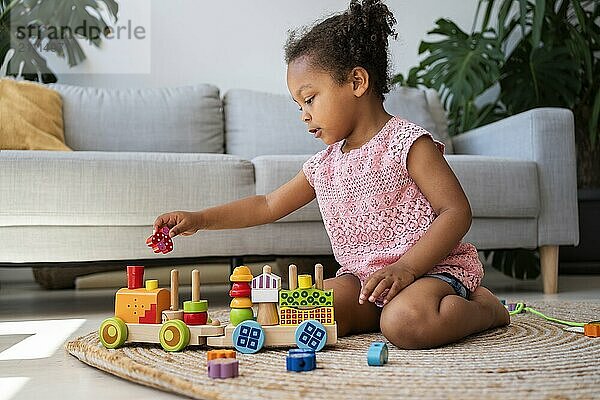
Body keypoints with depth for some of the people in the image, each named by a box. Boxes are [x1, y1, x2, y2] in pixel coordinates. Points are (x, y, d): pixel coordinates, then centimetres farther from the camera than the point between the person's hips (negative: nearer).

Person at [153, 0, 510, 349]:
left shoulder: (407, 142, -9)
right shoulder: (324, 163, 12)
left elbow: (457, 211, -15)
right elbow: (269, 205, 21)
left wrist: (405, 267, -25)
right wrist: (200, 219, 12)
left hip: (431, 267, -6)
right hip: (360, 277, 6)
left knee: (405, 323, -37)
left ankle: (483, 307, -5)